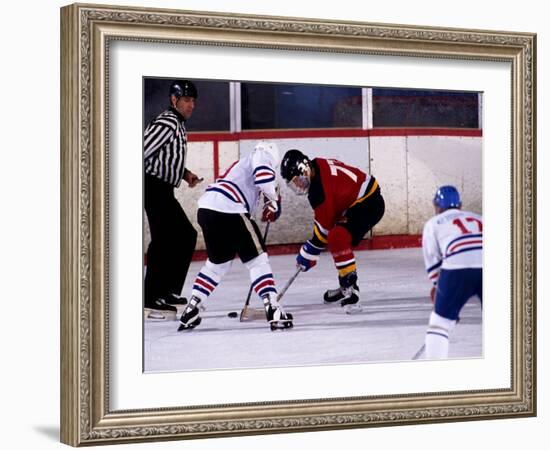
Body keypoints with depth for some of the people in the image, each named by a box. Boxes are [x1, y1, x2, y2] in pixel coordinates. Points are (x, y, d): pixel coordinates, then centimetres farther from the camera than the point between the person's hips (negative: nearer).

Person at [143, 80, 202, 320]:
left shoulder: (178, 124, 17)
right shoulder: (167, 123, -15)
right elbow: (143, 150, -23)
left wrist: (185, 173, 12)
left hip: (163, 191, 11)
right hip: (154, 188, -11)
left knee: (187, 236, 15)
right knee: (163, 239, -14)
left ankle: (167, 290, 21)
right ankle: (151, 299, -13)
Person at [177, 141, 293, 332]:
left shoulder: (243, 164, 35)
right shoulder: (263, 154, 9)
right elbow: (264, 176, -11)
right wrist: (274, 201, 2)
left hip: (206, 208, 8)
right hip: (228, 210, -8)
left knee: (218, 262, 24)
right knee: (258, 259, -2)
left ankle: (191, 309, 23)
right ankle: (273, 309, -10)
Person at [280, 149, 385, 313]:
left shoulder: (320, 188, -25)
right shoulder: (318, 166, 2)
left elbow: (324, 224, -17)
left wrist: (308, 253, -7)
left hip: (369, 204, -11)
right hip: (360, 200, 11)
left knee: (337, 238, -27)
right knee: (338, 239, 21)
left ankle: (350, 288, -26)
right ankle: (345, 287, 32)